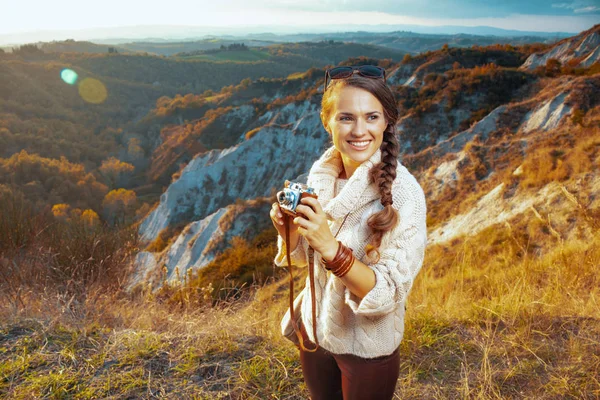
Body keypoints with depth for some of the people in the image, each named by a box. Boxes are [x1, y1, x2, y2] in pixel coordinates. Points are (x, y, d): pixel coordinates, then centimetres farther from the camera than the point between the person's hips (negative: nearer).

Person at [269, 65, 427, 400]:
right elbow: (301, 256, 2)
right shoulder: (322, 174, -10)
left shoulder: (404, 194, -25)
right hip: (315, 328, 5)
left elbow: (390, 293, -25)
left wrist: (331, 247, -38)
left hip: (367, 348, -4)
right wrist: (288, 229, -19)